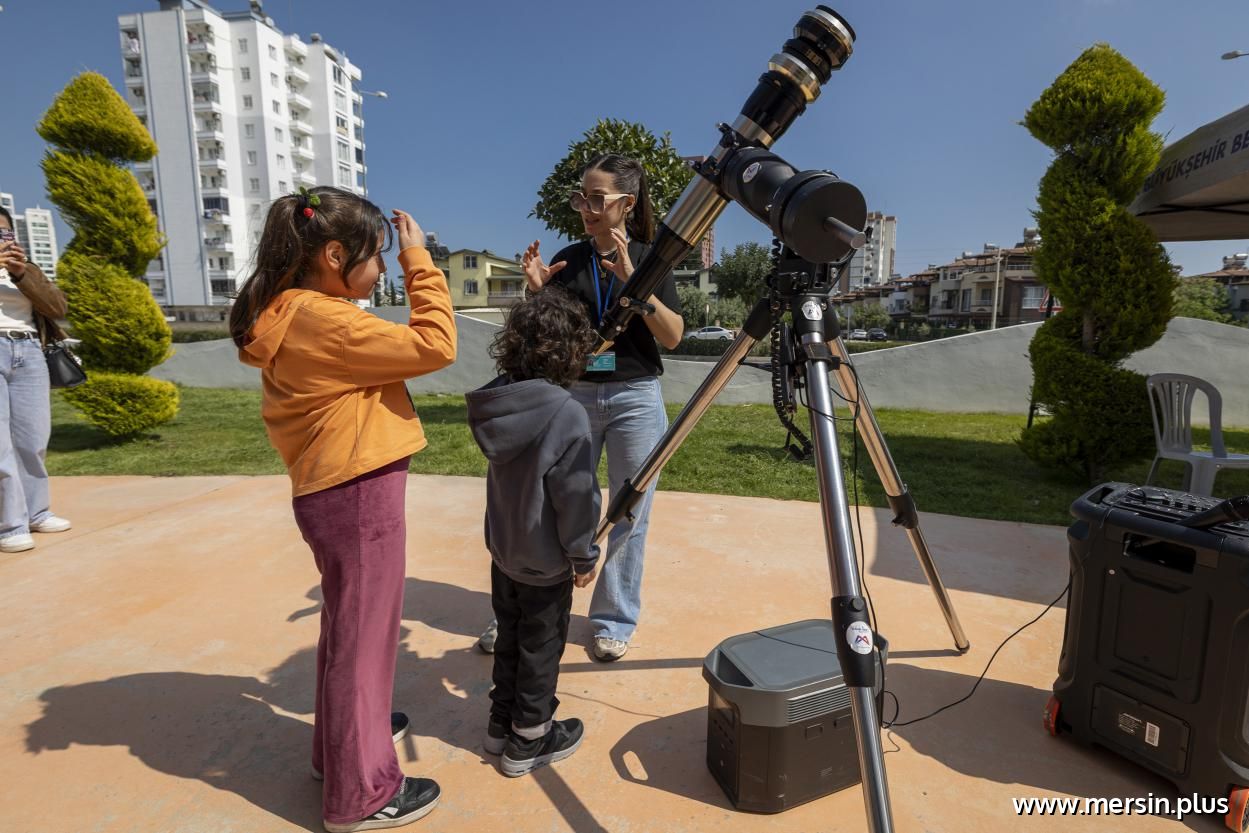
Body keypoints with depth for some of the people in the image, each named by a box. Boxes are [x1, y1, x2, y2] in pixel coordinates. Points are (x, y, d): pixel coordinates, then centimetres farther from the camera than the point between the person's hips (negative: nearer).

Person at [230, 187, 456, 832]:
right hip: (358, 491, -10)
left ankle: (343, 742, 44)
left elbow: (385, 351, 13)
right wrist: (418, 260, -14)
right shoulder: (322, 320, -20)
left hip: (331, 489, 10)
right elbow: (435, 345, -21)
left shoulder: (291, 315, 11)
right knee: (363, 634, 3)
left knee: (345, 625, 24)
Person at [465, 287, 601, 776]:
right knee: (541, 647, 13)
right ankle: (529, 741, 30)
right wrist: (584, 556, -10)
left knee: (509, 638, 23)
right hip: (545, 559, -6)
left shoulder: (497, 400, -6)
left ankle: (501, 724, 40)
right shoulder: (566, 414, -25)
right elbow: (576, 495, -21)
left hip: (502, 548, 6)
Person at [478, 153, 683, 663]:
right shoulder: (568, 260, 5)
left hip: (636, 398, -1)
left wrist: (633, 281, -20)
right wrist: (537, 291, -12)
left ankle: (615, 622, 22)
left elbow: (673, 336, -8)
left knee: (628, 516, 6)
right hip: (574, 394, 1)